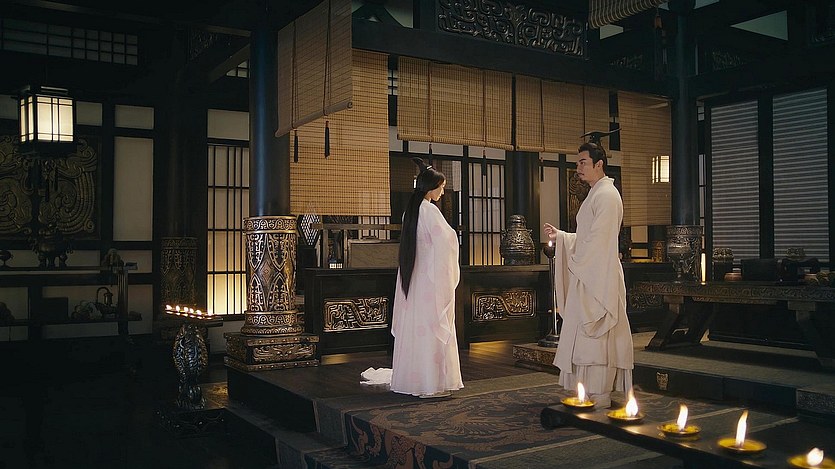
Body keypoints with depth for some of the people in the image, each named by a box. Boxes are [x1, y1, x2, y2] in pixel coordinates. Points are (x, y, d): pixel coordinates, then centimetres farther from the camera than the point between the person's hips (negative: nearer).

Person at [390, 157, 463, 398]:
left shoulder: (410, 210, 11)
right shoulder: (429, 210, -15)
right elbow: (446, 241, -16)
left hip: (413, 277, 9)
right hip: (432, 277, -9)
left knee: (413, 326, 11)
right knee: (433, 326, -4)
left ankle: (410, 380, 17)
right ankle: (432, 383, -1)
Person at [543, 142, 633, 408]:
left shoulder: (606, 195, -13)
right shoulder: (595, 194, 18)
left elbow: (599, 239, -19)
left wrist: (576, 264, -12)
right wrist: (559, 236, 11)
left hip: (598, 276, -10)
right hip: (586, 274, 10)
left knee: (594, 335, -6)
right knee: (585, 334, 11)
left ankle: (599, 395, 0)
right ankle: (593, 391, 18)